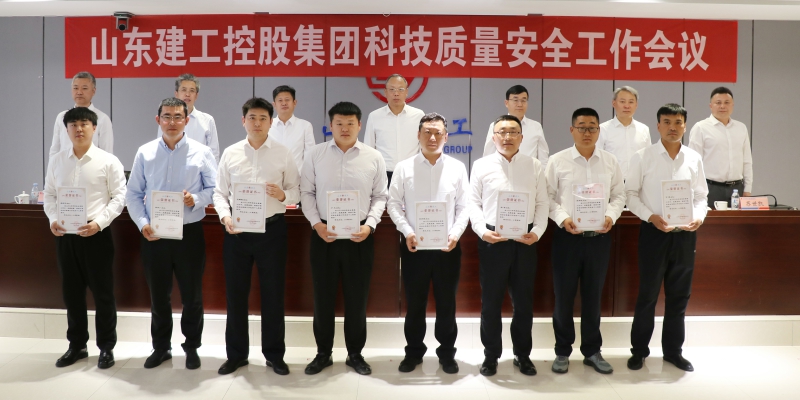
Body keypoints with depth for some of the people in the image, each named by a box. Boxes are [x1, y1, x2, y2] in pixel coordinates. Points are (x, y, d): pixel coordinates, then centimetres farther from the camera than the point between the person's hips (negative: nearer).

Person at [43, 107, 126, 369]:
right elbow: (49, 194, 12)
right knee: (71, 292, 13)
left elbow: (119, 197, -7)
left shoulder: (108, 161, -4)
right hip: (65, 234, 4)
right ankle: (77, 345, 28)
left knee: (102, 292, 3)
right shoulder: (57, 161, 8)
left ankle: (106, 347, 17)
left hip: (96, 234, -4)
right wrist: (53, 219, -5)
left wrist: (99, 222, -18)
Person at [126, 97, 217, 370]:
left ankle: (192, 347, 26)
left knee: (192, 294, 8)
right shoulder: (145, 153, 3)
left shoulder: (201, 152, -2)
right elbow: (133, 194, 5)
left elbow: (215, 189, 0)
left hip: (190, 233, -2)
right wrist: (142, 224, -8)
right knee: (158, 295, 13)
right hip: (154, 234, 2)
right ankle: (160, 347, 30)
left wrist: (196, 200, -18)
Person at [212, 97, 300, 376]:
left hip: (272, 229, -1)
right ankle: (236, 354, 27)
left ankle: (274, 354, 23)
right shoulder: (230, 153, 4)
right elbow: (220, 192, 5)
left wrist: (282, 195, -20)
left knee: (273, 293, 7)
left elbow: (296, 192, 1)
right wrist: (225, 217, -12)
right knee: (235, 293, 10)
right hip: (237, 230, 2)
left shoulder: (283, 154, 1)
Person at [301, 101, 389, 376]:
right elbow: (306, 192, 3)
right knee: (323, 295, 9)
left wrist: (370, 224, -11)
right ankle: (323, 353, 26)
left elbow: (380, 197, 4)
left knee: (357, 296, 9)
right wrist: (316, 223, -10)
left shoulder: (373, 157, 0)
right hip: (323, 234, 0)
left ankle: (355, 354, 26)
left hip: (359, 235, 0)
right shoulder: (316, 154, 1)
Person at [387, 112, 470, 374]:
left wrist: (455, 234, -13)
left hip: (447, 247, 0)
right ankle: (413, 352, 26)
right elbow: (394, 204, 0)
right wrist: (407, 232, -13)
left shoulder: (457, 168, 3)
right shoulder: (404, 168, 1)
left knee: (446, 302, 10)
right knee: (414, 302, 10)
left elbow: (464, 207, 2)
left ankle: (447, 353, 26)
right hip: (414, 246, 0)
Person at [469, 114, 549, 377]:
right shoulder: (482, 166, 2)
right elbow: (474, 203, 0)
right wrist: (482, 231, -13)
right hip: (492, 240, -1)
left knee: (523, 300, 10)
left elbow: (542, 204, 5)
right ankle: (491, 355, 22)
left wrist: (537, 232, -9)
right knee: (490, 300, 6)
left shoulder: (535, 166, 6)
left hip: (525, 240, 2)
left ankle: (523, 355, 27)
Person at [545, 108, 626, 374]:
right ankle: (563, 352, 21)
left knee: (593, 295, 13)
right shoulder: (558, 161, -3)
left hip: (599, 237, 2)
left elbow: (619, 195, 9)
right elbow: (548, 196, -3)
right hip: (567, 236, -2)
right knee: (563, 296, 6)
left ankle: (592, 351, 27)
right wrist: (563, 218, -17)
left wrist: (611, 216, -9)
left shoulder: (610, 162, 5)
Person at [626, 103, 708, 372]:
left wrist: (699, 216, -9)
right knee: (648, 294, 5)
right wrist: (651, 216, -17)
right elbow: (630, 193, -4)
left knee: (679, 295, 12)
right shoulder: (643, 156, -4)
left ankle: (673, 350, 27)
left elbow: (701, 195, 11)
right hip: (653, 232, -3)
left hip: (685, 234, 3)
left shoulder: (694, 158, 5)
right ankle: (639, 350, 19)